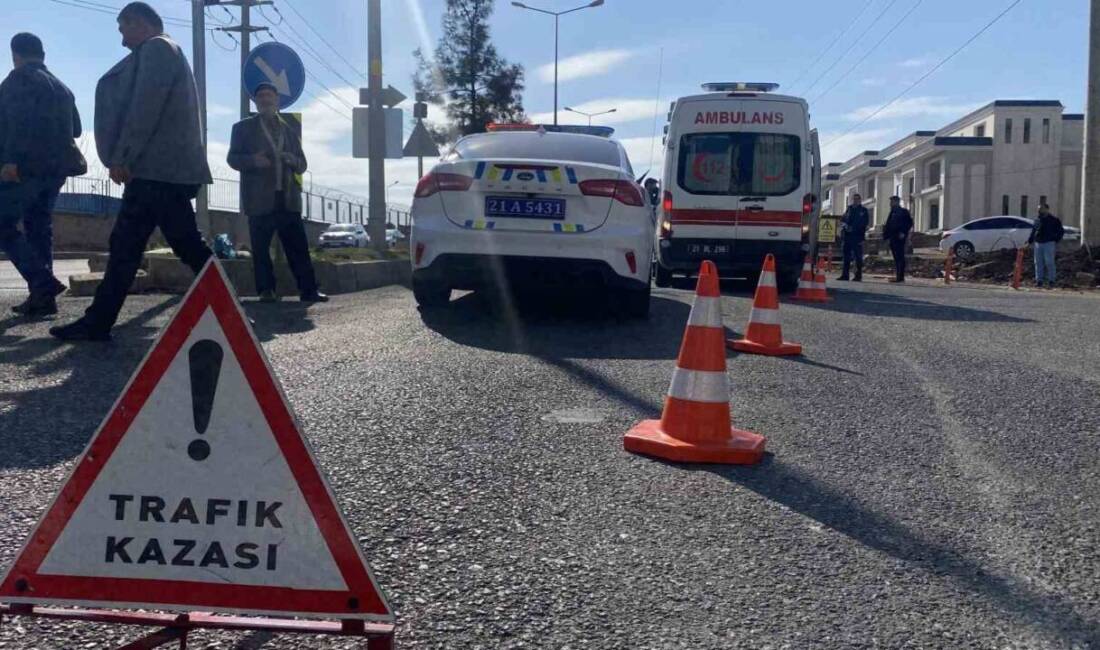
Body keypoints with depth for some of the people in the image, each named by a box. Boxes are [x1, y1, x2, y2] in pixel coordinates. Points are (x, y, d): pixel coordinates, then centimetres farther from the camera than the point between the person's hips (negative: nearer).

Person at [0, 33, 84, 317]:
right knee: (38, 226, 10)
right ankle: (42, 296, 5)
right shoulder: (61, 87, 20)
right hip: (56, 165, 8)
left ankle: (43, 283, -19)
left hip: (27, 165, -8)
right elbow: (75, 129, 24)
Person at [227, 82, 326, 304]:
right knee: (261, 248, -3)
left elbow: (302, 165, 18)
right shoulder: (243, 127, 11)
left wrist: (291, 160, -5)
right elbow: (233, 158, 5)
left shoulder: (290, 130, 20)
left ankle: (308, 289, 0)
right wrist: (253, 161, -15)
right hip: (260, 199, -2)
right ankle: (266, 290, 2)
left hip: (288, 198, 3)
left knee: (299, 246, -1)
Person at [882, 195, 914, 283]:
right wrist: (886, 235, 9)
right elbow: (888, 225, 19)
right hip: (893, 238, 8)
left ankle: (901, 277, -11)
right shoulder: (892, 213, 18)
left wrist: (903, 233, -17)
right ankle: (899, 276, 11)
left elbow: (909, 223, -9)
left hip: (899, 237, -8)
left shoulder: (903, 212, -3)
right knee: (896, 257, 8)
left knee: (900, 257, -9)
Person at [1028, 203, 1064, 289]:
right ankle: (1039, 280, 6)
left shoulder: (1054, 220, 2)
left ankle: (1051, 280, -2)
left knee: (1049, 262, -8)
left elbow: (1061, 231, 4)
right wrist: (1029, 241, 12)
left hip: (1049, 244, -5)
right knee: (1038, 263, 3)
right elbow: (1033, 232, 23)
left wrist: (1056, 240, -6)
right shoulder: (1037, 220, 16)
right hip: (1038, 243, 5)